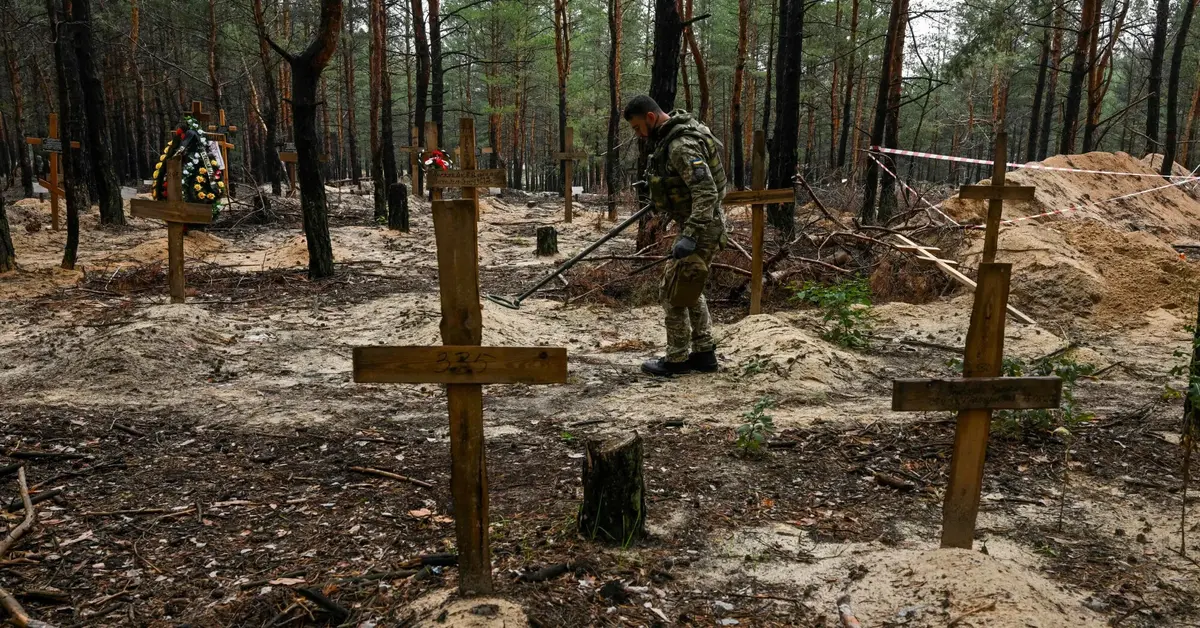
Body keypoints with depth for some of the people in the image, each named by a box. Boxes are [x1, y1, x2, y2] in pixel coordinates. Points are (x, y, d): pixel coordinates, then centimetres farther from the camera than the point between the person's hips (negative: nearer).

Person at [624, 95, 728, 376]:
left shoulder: (682, 146, -24)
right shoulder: (669, 137, 9)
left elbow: (707, 193, -30)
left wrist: (690, 237, -34)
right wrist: (658, 190, 27)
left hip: (701, 230, -11)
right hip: (695, 227, 11)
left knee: (673, 292, -3)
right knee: (689, 290, 17)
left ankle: (677, 359, 9)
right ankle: (704, 354, 25)